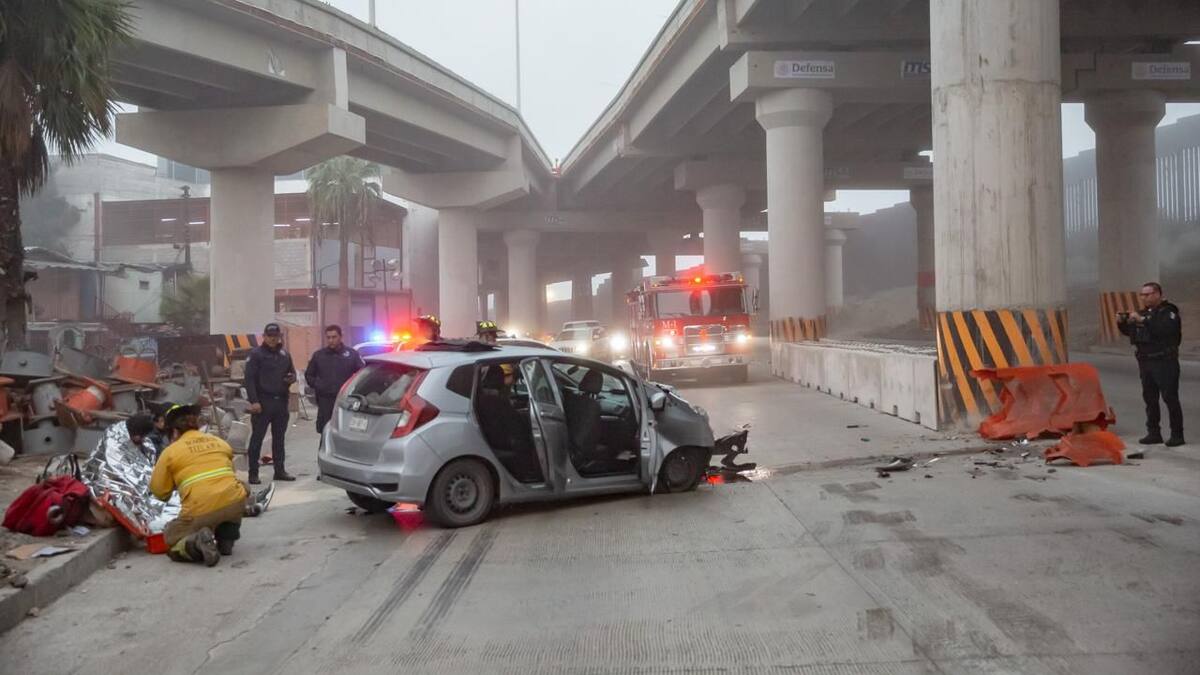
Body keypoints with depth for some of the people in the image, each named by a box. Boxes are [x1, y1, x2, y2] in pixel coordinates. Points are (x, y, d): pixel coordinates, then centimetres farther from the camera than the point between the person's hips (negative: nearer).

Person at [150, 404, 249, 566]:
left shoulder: (171, 451, 7)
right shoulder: (219, 442, 17)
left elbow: (159, 491, 10)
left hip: (200, 512, -2)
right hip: (236, 504, 2)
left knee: (172, 541, 23)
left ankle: (197, 542, -11)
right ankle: (226, 541, 20)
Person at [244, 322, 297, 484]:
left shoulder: (285, 354, 13)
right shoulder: (256, 354, -4)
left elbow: (292, 372, 23)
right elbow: (250, 378, -8)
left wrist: (291, 378, -3)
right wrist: (253, 401, -16)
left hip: (281, 401, 6)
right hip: (262, 402, -5)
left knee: (279, 437, 11)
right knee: (257, 437, -2)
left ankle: (280, 470, 18)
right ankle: (253, 472, 3)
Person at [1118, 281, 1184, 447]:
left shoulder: (1169, 312, -8)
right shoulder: (1143, 312, 15)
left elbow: (1166, 328, -27)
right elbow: (1130, 331, 17)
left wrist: (1143, 320, -29)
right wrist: (1121, 323, -2)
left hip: (1165, 362, -7)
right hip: (1145, 361, 7)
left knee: (1170, 398, -5)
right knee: (1150, 399, 9)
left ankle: (1177, 435, 0)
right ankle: (1154, 433, 16)